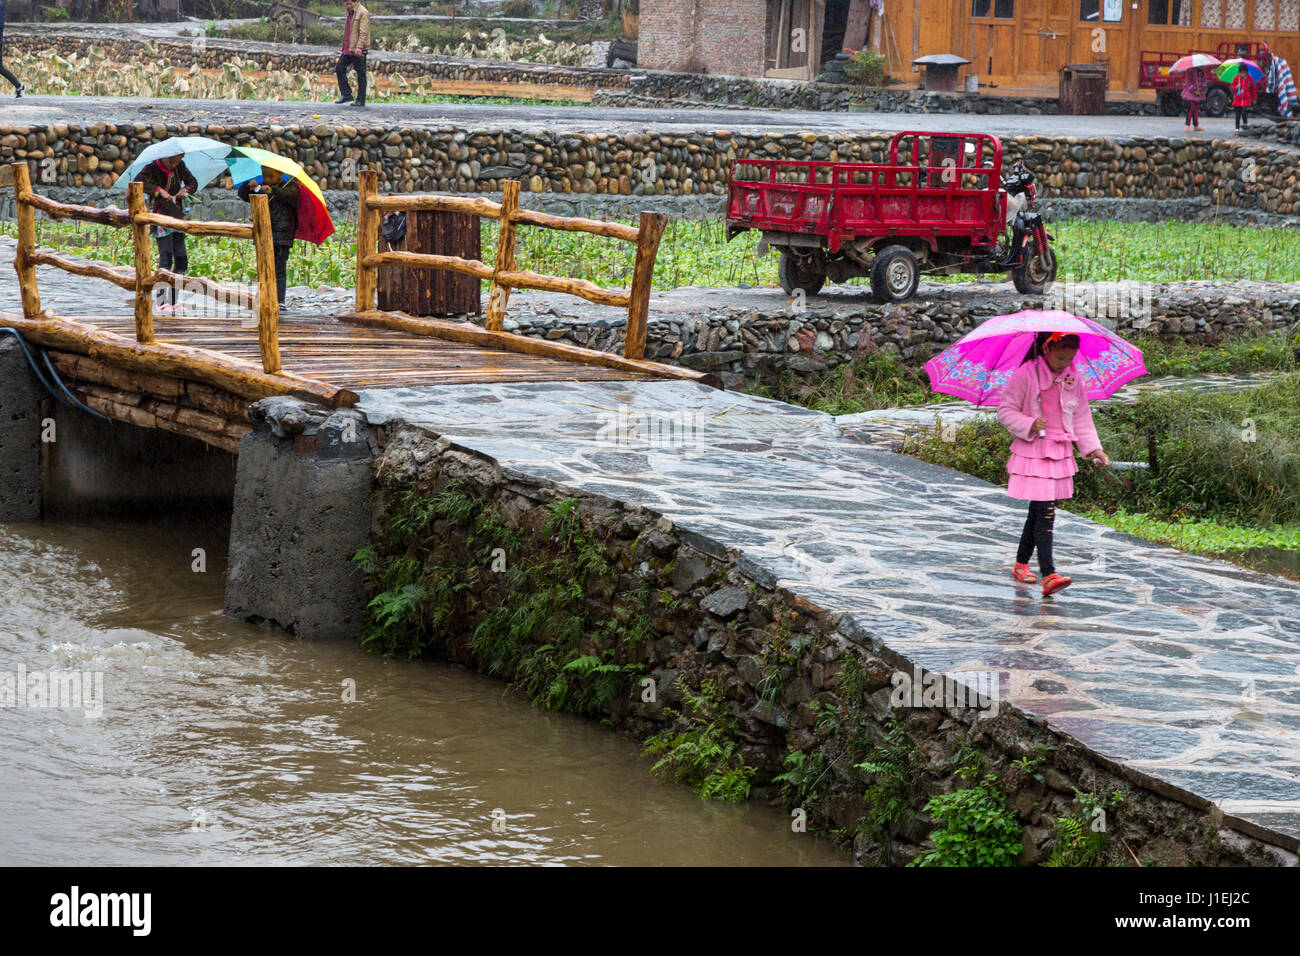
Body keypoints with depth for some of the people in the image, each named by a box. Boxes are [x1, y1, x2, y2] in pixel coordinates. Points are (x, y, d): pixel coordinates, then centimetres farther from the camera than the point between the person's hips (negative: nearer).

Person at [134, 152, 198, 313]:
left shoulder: (180, 167, 7)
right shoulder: (152, 169, -9)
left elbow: (193, 182, 17)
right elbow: (138, 182, -25)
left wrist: (186, 189, -5)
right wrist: (159, 190, -31)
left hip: (177, 218, 7)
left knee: (181, 261, 5)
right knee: (165, 258, -16)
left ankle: (173, 301, 12)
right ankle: (163, 302, -17)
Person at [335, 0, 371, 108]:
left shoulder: (363, 13, -11)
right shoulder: (350, 12, 16)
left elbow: (364, 33, -18)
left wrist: (359, 47, -24)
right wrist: (344, 46, 21)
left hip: (358, 50, -9)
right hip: (348, 49, 9)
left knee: (361, 74, -2)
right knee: (339, 69, 4)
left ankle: (361, 100, 2)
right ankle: (346, 95, 10)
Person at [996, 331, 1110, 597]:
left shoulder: (1072, 379, 7)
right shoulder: (1025, 375, -10)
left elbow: (1082, 416, 14)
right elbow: (1005, 410, -5)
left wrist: (1092, 447, 5)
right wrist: (1029, 424, -20)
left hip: (1060, 453, 6)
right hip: (1032, 452, -6)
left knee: (1039, 512, 13)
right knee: (1045, 511, -15)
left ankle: (1021, 564, 29)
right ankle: (1048, 575, -20)